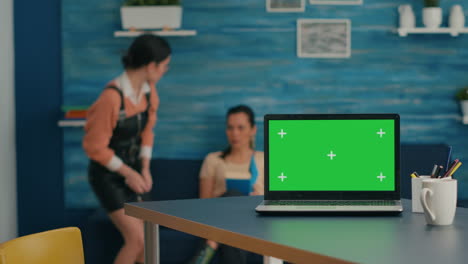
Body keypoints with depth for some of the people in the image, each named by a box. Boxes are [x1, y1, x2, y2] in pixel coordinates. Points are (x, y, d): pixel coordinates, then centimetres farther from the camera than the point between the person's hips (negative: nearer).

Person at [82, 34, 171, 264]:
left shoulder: (149, 90, -4)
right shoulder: (112, 97, -28)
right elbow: (95, 147, -20)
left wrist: (145, 169, 0)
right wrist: (128, 173, -14)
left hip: (133, 169, 7)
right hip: (108, 175, -7)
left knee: (144, 237, 9)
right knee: (136, 239, -12)